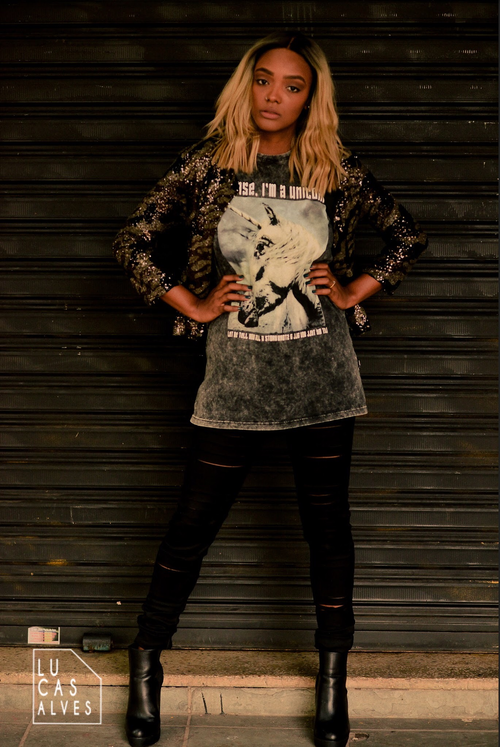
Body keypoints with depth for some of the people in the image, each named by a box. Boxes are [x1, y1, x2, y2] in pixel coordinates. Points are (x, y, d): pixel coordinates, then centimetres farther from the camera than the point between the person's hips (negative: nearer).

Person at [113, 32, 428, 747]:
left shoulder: (338, 170, 1)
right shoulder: (207, 164, -2)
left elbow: (408, 234, 13)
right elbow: (133, 242, 2)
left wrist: (355, 291, 3)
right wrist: (193, 304, -2)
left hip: (322, 372, 1)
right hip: (237, 373, -1)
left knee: (328, 524, 9)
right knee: (193, 523, 3)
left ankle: (333, 675, 25)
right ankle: (146, 663, 23)